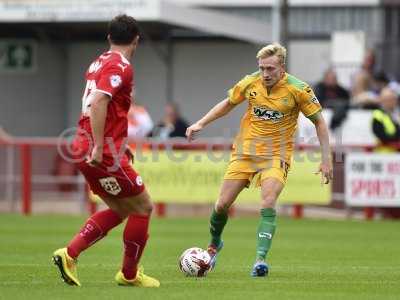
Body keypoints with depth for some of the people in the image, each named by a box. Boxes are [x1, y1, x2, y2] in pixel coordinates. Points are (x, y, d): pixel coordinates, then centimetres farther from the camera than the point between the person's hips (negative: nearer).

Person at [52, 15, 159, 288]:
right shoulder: (121, 67, -13)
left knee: (119, 210, 18)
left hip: (86, 149, 9)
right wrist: (98, 147, -26)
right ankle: (129, 274, 13)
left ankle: (69, 254, 6)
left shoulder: (99, 63, 16)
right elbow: (98, 103, -25)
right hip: (105, 153, -9)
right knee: (143, 206, 4)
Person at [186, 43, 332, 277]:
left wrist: (326, 159, -8)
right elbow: (228, 103, 14)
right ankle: (214, 244, 29)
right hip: (245, 150, 3)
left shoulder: (298, 89, -14)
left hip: (276, 154, -3)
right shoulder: (250, 83, -6)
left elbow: (319, 121, -4)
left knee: (268, 204, -24)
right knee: (222, 205, 1)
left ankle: (261, 259, -24)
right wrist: (201, 124, 7)